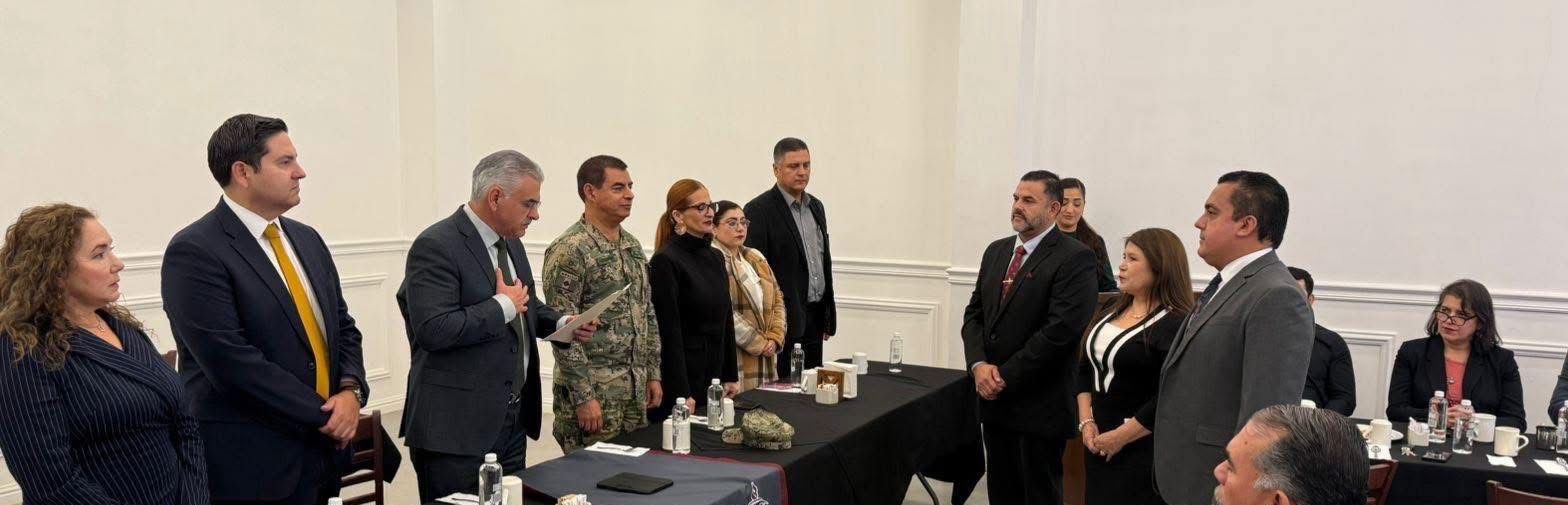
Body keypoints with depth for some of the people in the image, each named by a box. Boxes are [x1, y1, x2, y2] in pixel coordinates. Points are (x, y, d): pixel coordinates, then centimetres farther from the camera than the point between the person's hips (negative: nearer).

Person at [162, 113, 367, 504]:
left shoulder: (306, 240, 11)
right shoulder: (194, 252, -12)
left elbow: (343, 326, 14)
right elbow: (231, 361, -19)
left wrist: (350, 391, -6)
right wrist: (324, 415, -15)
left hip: (320, 453, 7)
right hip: (248, 463, -7)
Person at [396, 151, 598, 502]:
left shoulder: (510, 242, 12)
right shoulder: (436, 246, -15)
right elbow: (434, 329, -27)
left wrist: (562, 324, 5)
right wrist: (503, 305, -18)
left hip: (514, 418, 9)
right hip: (457, 428, -8)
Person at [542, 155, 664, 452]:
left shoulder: (632, 245, 12)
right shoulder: (569, 250, -13)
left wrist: (653, 373, 13)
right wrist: (583, 397, -18)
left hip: (635, 391, 8)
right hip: (594, 393, -7)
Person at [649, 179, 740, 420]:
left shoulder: (716, 257, 11)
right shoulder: (665, 261, -12)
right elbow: (668, 331, -16)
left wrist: (731, 376, 11)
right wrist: (681, 394, -18)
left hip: (713, 376, 7)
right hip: (680, 383, -7)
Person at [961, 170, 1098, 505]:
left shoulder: (1075, 258, -12)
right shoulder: (996, 251, 12)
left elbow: (1060, 328, -20)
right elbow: (974, 313, 11)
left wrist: (1005, 377, -16)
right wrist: (979, 365, -7)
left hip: (1039, 405, -7)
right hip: (994, 400, 7)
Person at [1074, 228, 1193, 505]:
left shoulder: (1175, 325, -16)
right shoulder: (1113, 309, 8)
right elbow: (1086, 368, 12)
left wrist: (1120, 437, -15)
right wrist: (1086, 421, 0)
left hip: (1142, 452, -7)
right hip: (1098, 442, 7)